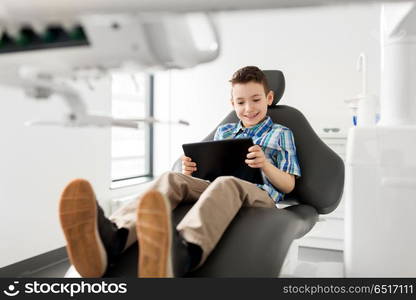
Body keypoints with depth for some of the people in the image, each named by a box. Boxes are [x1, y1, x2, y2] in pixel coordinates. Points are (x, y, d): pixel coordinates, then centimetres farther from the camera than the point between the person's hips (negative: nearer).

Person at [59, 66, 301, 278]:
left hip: (260, 196, -3)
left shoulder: (281, 134, 16)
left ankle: (181, 253, -72)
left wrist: (265, 164, -13)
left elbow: (289, 185, 8)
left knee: (226, 183, -39)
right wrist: (191, 171, 1)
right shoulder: (223, 132, 26)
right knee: (172, 178, -26)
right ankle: (111, 238, -55)